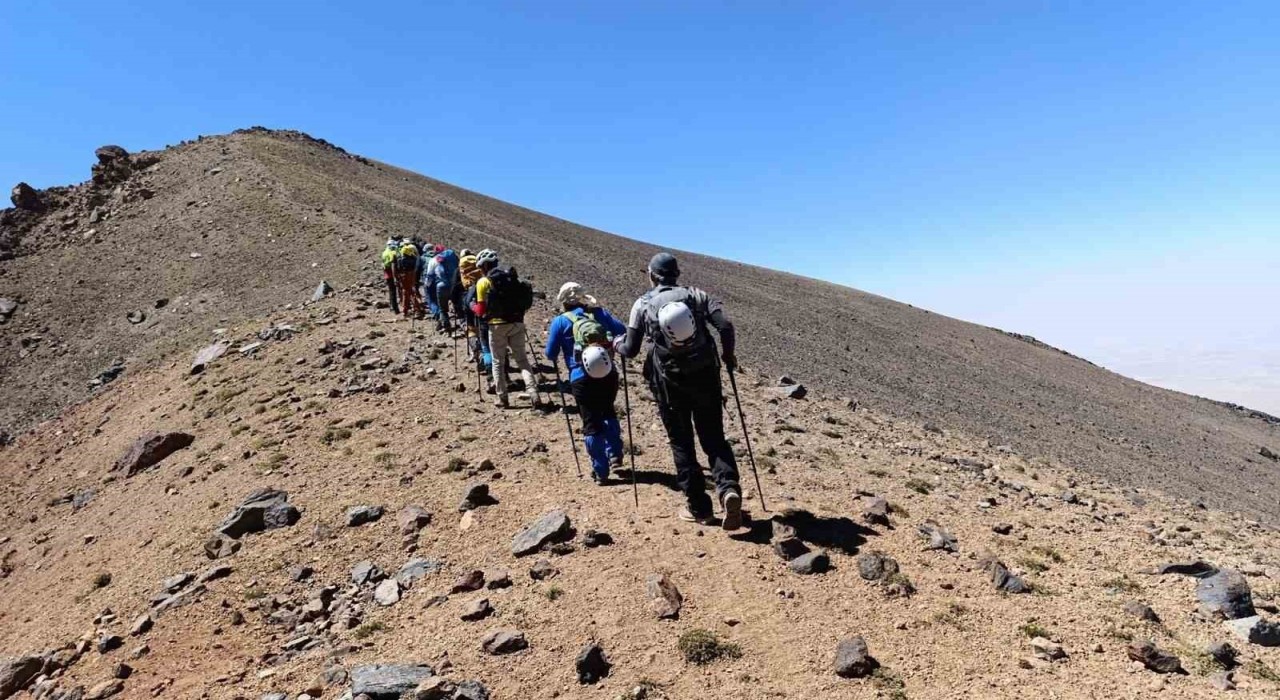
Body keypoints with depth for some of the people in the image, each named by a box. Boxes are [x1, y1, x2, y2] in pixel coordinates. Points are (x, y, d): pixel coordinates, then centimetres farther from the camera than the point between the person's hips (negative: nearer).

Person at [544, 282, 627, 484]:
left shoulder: (560, 321, 3)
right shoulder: (599, 312, 10)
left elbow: (551, 355, 4)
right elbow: (622, 331, 4)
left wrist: (550, 339, 25)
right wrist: (611, 343, 23)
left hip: (582, 379, -3)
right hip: (609, 374, 3)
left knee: (592, 424, 7)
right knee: (608, 412, 27)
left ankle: (600, 471, 11)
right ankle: (615, 455, 23)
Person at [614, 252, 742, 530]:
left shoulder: (642, 304, 3)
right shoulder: (695, 295, 6)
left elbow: (631, 349, 2)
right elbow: (725, 325, -7)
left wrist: (617, 344, 24)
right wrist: (728, 355, 9)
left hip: (669, 383, -1)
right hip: (705, 377, 1)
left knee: (681, 443, 12)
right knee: (714, 438, 11)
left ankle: (698, 507, 14)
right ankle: (729, 488, -13)